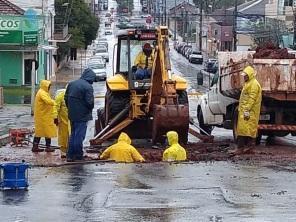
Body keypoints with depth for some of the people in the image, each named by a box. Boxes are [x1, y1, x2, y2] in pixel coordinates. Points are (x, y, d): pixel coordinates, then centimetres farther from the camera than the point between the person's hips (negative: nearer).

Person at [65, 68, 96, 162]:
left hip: (72, 114, 7)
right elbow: (90, 102, -19)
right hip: (82, 115, -7)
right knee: (79, 135, -1)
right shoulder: (88, 87, -16)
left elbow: (66, 98, 12)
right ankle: (78, 156, 4)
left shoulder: (71, 84, 8)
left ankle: (70, 155, 17)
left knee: (73, 134, 16)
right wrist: (90, 109, 2)